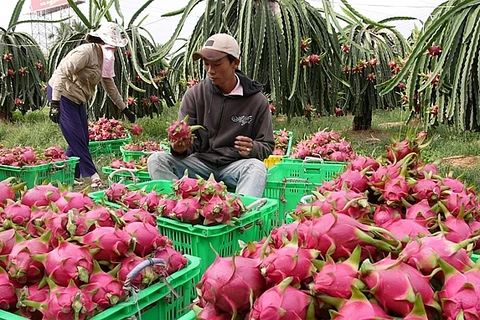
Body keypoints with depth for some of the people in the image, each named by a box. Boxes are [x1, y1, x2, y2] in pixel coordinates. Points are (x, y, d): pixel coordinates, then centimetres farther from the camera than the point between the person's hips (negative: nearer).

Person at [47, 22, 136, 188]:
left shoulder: (104, 58, 8)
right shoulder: (86, 52, -21)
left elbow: (110, 85, 18)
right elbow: (61, 73, -28)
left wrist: (125, 109, 21)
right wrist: (55, 103, -32)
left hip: (77, 99, 9)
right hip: (63, 95, -9)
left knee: (81, 140, 8)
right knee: (77, 139, -7)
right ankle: (93, 177, -2)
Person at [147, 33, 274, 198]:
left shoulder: (257, 100, 0)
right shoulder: (194, 95, 3)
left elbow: (267, 146, 5)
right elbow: (188, 141, 2)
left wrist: (252, 149, -19)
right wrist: (179, 148, -23)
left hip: (235, 165, -2)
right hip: (201, 161, 2)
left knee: (257, 167, -35)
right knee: (157, 159, -20)